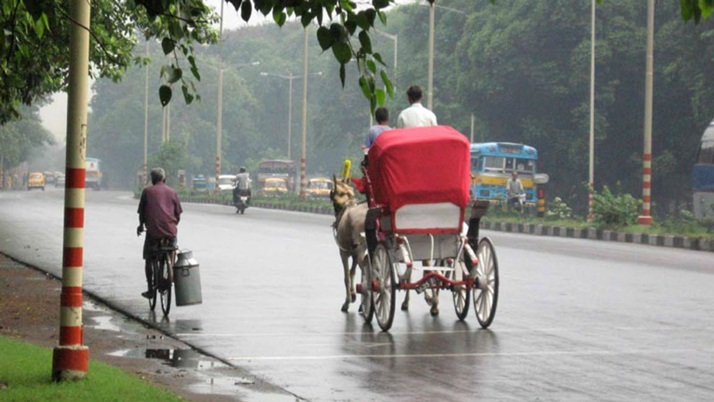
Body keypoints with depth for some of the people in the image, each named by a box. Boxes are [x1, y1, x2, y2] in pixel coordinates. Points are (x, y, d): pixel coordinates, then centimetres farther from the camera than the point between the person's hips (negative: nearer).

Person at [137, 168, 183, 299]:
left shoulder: (147, 192, 4)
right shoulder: (172, 192, 10)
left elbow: (142, 212, 7)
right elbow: (178, 213, 10)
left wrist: (141, 225, 24)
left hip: (153, 230, -2)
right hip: (170, 231, 2)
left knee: (149, 259, 11)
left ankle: (150, 289, 7)